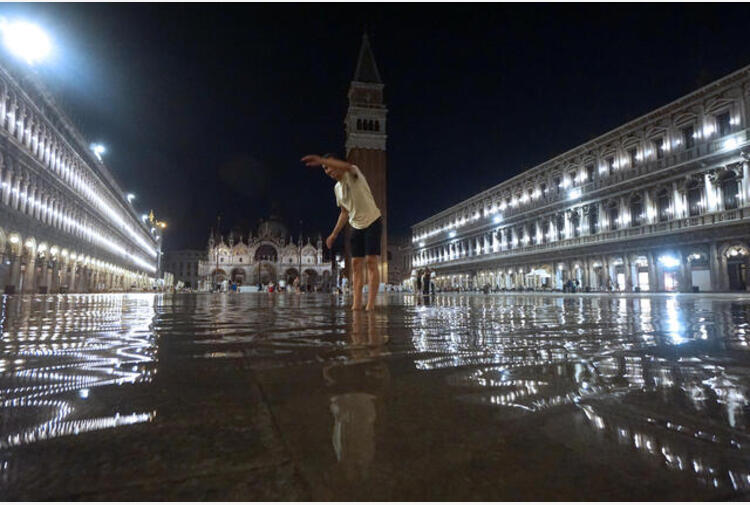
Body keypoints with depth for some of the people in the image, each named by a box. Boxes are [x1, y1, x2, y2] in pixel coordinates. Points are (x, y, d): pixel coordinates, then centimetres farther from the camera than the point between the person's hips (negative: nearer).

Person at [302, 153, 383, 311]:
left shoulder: (352, 173, -10)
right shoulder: (337, 188, 11)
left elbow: (347, 166, -38)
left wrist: (321, 160, -45)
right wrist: (334, 234, 15)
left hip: (372, 221, -7)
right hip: (356, 226, 7)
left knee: (371, 261, -13)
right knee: (356, 264, 0)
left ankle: (370, 305, -14)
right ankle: (356, 304, -1)